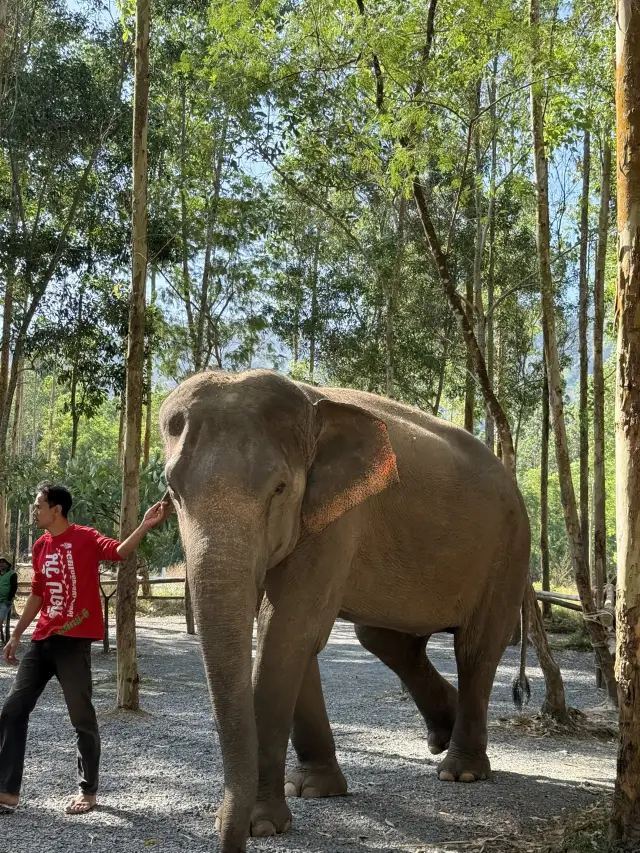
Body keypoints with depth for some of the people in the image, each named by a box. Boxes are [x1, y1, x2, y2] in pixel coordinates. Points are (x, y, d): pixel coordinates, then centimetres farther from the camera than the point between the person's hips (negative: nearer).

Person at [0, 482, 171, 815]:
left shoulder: (85, 538, -7)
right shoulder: (40, 547, 12)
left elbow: (119, 551, -24)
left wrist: (146, 526, -40)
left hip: (73, 641, -7)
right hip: (42, 641, 7)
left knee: (82, 718, 2)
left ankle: (88, 791, 16)